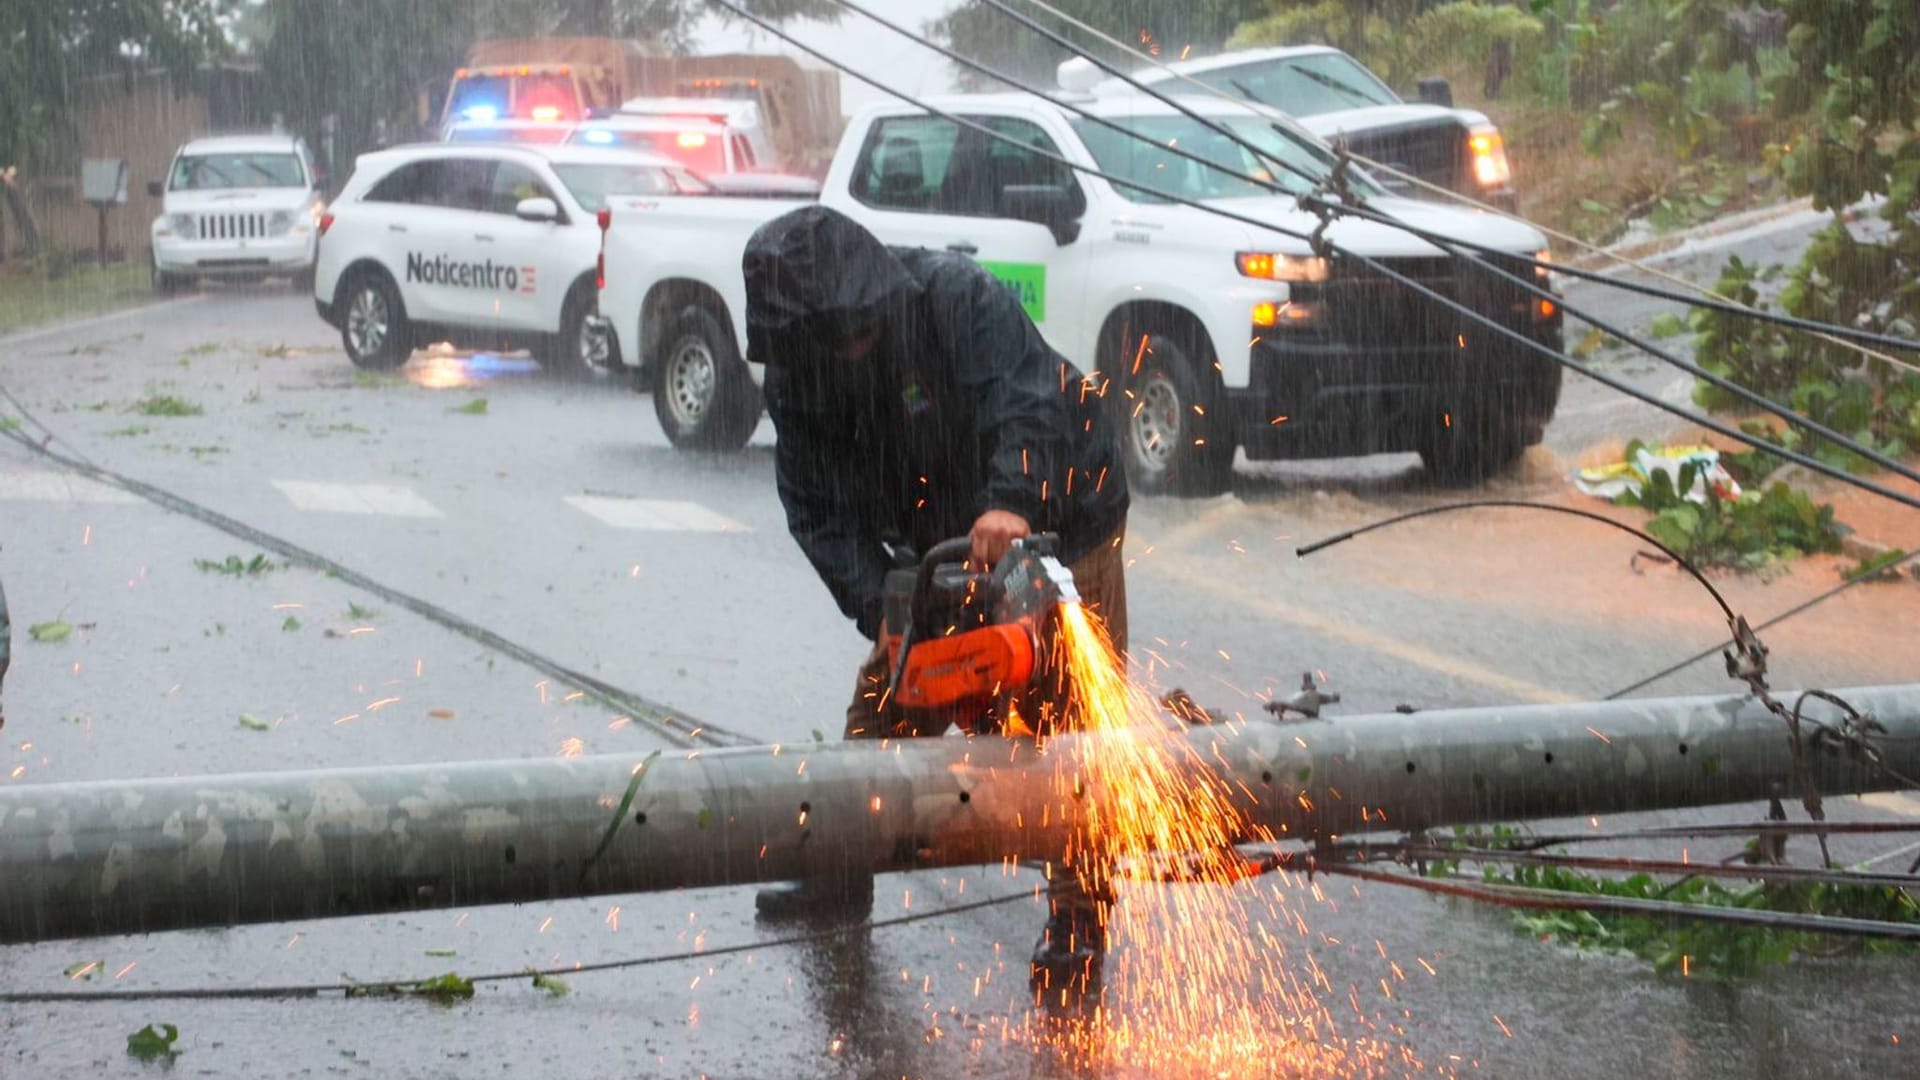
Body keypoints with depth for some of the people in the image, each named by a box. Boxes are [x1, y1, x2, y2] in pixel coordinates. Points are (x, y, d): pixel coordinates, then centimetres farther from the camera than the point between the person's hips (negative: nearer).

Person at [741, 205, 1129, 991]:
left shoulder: (957, 298, -30)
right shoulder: (796, 380, -14)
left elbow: (1032, 400, -42)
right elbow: (817, 508, -14)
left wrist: (1011, 501, -59)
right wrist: (882, 609, -26)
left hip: (1061, 524, -5)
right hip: (941, 547, 5)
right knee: (885, 698, 9)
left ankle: (1079, 914, 2)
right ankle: (842, 875, 26)